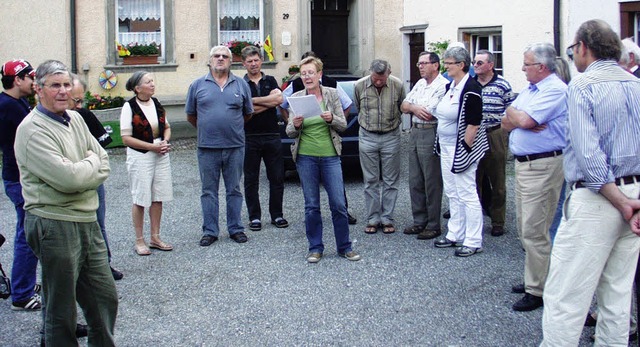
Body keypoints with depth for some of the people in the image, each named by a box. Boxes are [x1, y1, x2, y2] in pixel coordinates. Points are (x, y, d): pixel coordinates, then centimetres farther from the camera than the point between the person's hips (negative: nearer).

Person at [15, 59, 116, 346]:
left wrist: (79, 172, -10)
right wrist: (92, 163, -4)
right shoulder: (32, 130, -13)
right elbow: (68, 178, -23)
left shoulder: (75, 119, 12)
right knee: (61, 313, 5)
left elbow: (104, 165, 9)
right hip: (55, 225, -8)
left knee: (106, 298, 17)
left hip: (86, 221, 8)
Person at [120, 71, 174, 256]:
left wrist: (165, 142, -4)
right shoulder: (129, 107, -11)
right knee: (140, 199, 2)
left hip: (160, 155, 6)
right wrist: (153, 146, -17)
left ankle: (155, 237, 21)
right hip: (140, 157, -6)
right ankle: (139, 241, 13)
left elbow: (167, 127, 17)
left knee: (158, 198, 10)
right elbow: (126, 138, -14)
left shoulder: (156, 104, 7)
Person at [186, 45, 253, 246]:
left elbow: (248, 114, 14)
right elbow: (190, 116, 12)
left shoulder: (241, 85, 6)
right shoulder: (198, 85, 5)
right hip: (207, 148, 0)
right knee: (209, 191, 6)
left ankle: (235, 229, 17)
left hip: (235, 147, 0)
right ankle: (210, 231, 13)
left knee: (234, 190, 8)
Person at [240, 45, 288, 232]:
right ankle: (254, 217, 12)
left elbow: (279, 99, -9)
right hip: (250, 138, -2)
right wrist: (270, 100, -7)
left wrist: (253, 100, -10)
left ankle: (277, 215, 15)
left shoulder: (270, 81, 11)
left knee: (277, 177, 4)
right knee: (251, 179, 3)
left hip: (272, 136, 2)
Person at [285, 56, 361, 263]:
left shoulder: (332, 94, 3)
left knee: (338, 204, 0)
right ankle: (315, 248, 16)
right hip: (306, 157, 0)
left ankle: (344, 247, 13)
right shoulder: (296, 98, 3)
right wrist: (295, 125, -18)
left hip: (330, 155, 0)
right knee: (311, 206, 5)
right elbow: (289, 132, 5)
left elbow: (343, 124, 3)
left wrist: (331, 118, -18)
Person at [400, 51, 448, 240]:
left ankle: (433, 226, 6)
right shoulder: (420, 84, 16)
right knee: (415, 181, 12)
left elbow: (429, 114, -19)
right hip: (415, 133, 9)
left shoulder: (443, 85, -12)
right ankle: (419, 221, 22)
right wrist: (415, 108, -6)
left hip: (430, 135, -9)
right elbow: (404, 105, 14)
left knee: (432, 183, -2)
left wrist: (412, 108, -5)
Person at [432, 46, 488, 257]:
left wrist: (465, 148, -19)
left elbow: (474, 123, -20)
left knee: (467, 194, -4)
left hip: (461, 149, -10)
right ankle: (455, 235, 26)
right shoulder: (450, 86, 11)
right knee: (452, 193, 16)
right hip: (446, 147, 10)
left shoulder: (470, 89, -17)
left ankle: (473, 242, 3)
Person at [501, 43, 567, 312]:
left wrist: (513, 113, -1)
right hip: (523, 164, 10)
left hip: (543, 166, -10)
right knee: (526, 229, 15)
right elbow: (507, 124, 11)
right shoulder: (529, 90, 17)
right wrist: (519, 120, -10)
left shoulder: (556, 90, -13)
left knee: (534, 231, -7)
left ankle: (538, 291, 1)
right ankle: (534, 279, 27)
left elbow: (524, 120, -22)